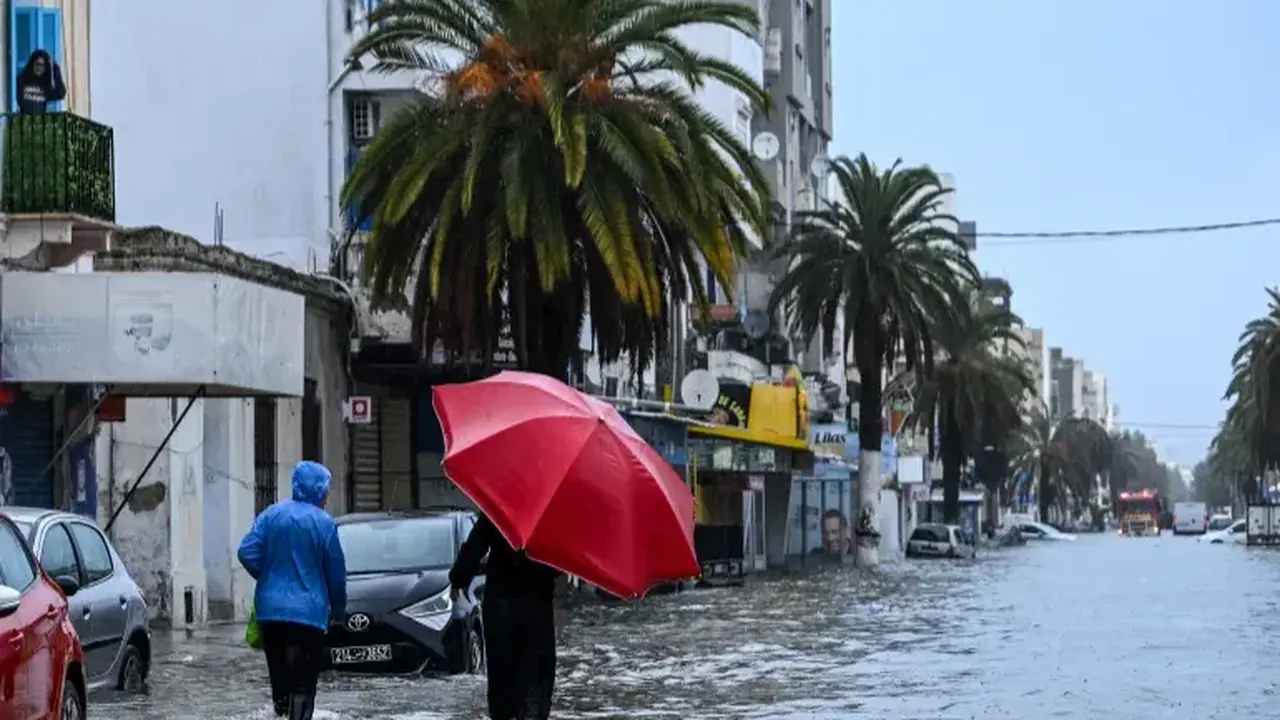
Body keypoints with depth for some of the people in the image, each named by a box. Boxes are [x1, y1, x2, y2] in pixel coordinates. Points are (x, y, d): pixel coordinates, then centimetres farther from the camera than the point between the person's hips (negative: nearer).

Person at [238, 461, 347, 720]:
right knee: (303, 681, -3)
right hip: (308, 611, -5)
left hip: (270, 608, 5)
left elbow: (247, 552, -2)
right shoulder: (323, 523, -7)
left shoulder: (271, 515, 5)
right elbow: (336, 573, -3)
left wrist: (268, 578, 14)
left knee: (279, 675, 12)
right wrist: (339, 609, 12)